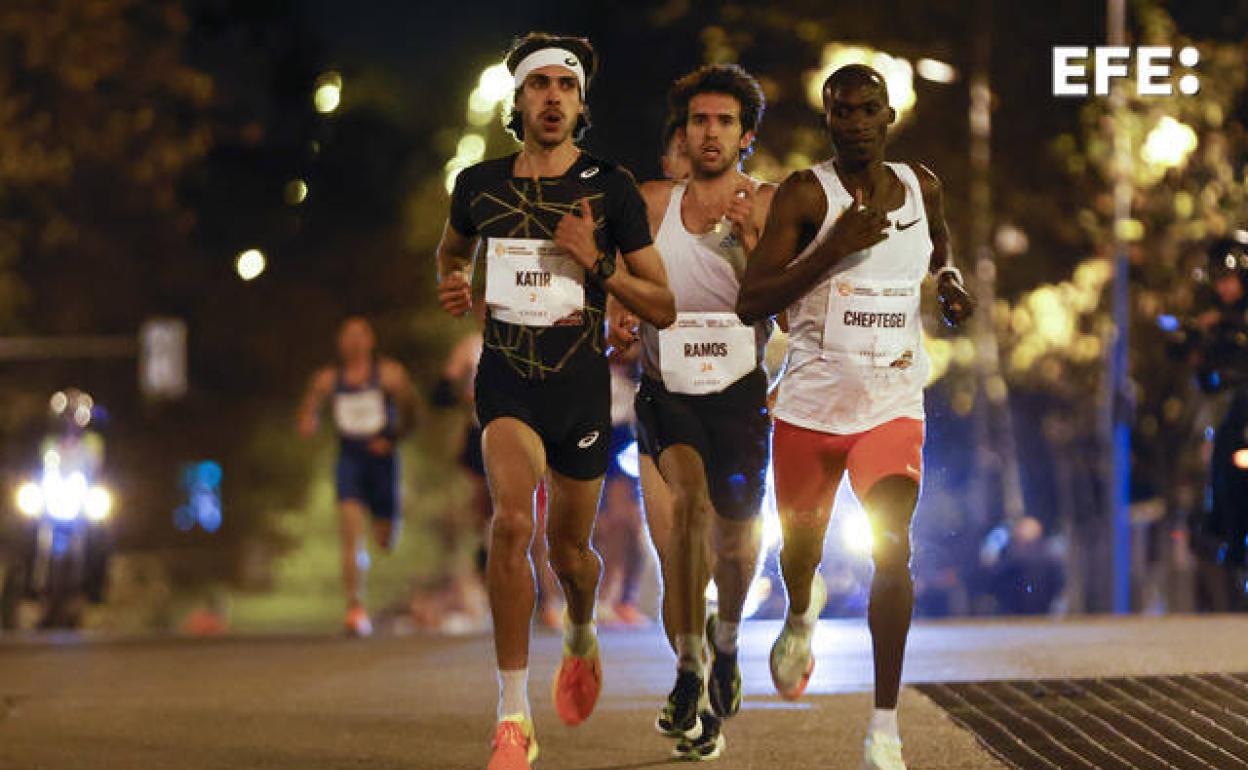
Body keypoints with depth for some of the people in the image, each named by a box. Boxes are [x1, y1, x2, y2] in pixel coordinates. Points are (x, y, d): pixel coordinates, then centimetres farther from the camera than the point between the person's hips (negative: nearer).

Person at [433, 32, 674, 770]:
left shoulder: (612, 188, -4)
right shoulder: (479, 184, 2)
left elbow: (663, 308, -3)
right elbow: (452, 246, 26)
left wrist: (597, 263, -18)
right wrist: (452, 282, 4)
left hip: (582, 384, 1)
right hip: (507, 378, 0)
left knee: (570, 547, 14)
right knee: (513, 520, -25)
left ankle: (582, 639, 53)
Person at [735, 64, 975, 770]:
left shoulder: (921, 186, 3)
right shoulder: (806, 195, -9)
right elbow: (751, 304, -16)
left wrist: (952, 282, 5)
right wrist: (837, 248, -24)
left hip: (893, 405, 1)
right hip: (813, 402, -1)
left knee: (893, 548, -19)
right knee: (801, 545, 16)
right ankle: (802, 616, 56)